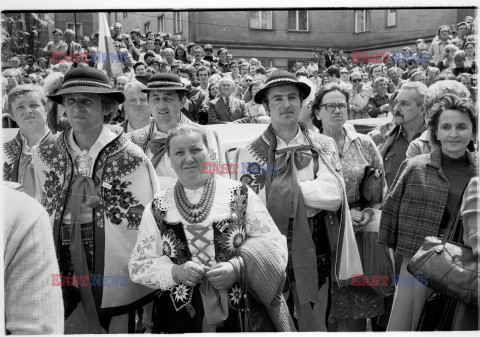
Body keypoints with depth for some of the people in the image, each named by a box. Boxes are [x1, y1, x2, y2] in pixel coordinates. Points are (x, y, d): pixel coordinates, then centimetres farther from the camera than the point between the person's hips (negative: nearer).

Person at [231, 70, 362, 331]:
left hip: (313, 257, 1)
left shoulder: (322, 146, 1)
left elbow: (334, 196, -12)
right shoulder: (250, 152, -4)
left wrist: (284, 188, -15)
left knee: (314, 325, 16)